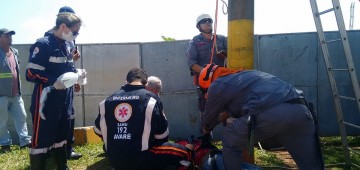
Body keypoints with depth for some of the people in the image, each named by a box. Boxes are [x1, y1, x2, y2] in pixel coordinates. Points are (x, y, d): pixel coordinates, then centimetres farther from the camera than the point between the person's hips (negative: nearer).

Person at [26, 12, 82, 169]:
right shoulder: (43, 44, -15)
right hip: (45, 103, -9)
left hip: (62, 102, 9)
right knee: (41, 140, 1)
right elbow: (31, 73, -19)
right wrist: (53, 81, -25)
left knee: (61, 136, 19)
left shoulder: (65, 46, 12)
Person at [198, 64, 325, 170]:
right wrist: (227, 115, 62)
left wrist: (205, 132, 49)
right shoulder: (243, 76, 38)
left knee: (230, 142, 18)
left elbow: (210, 116, 30)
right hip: (301, 110, 8)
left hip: (269, 113, -8)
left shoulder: (217, 85, 17)